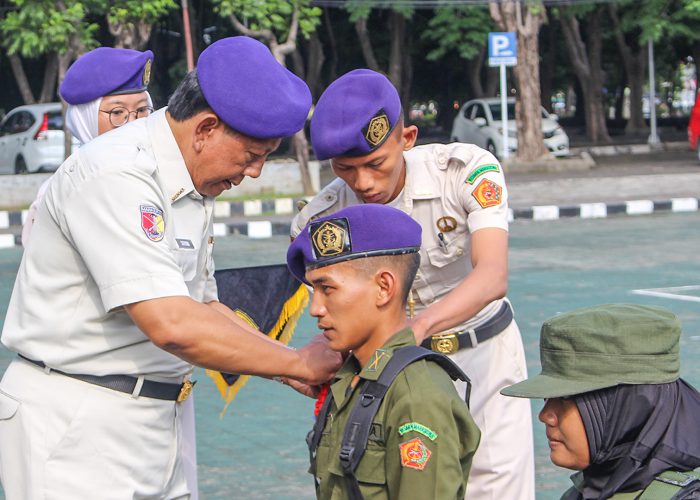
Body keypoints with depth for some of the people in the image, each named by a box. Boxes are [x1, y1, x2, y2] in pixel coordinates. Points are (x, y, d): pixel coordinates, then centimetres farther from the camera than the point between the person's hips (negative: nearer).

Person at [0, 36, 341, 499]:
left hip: (160, 418, 9)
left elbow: (203, 308, 18)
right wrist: (298, 363, -17)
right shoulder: (117, 177, -20)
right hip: (77, 426, -9)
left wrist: (324, 363, 6)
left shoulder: (192, 187, 11)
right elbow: (173, 326, -28)